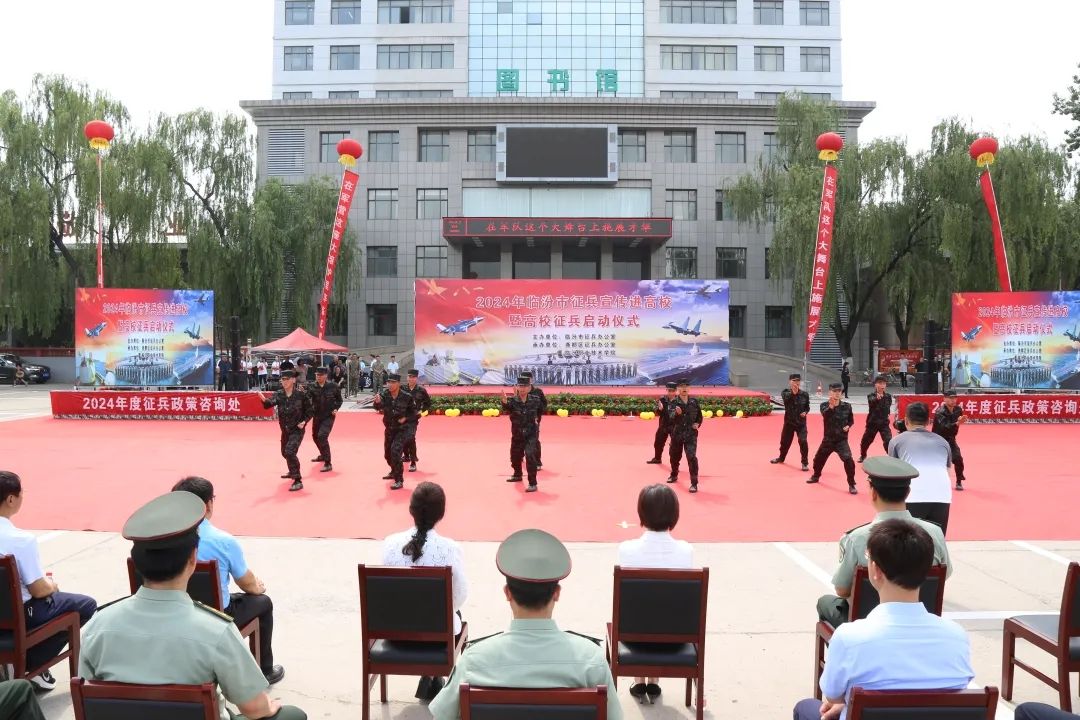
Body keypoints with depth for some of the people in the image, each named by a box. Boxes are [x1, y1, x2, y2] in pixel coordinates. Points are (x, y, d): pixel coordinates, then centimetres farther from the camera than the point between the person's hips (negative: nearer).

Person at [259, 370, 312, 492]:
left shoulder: (301, 394, -13)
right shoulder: (279, 394, -5)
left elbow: (309, 410, -3)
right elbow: (270, 402, -24)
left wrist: (304, 421, -17)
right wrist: (264, 400, -46)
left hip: (297, 429, -6)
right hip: (285, 430, 6)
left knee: (290, 452, -23)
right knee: (285, 452, 24)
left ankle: (298, 481, -16)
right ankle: (293, 472, 53)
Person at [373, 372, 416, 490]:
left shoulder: (406, 397, -17)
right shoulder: (384, 394, -12)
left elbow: (413, 411, -1)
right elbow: (379, 407, -31)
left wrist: (405, 418, -17)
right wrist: (377, 402, -52)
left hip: (403, 428, -5)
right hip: (389, 428, 5)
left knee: (395, 451, -21)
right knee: (387, 453, 18)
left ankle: (399, 480, -12)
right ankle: (394, 471, 46)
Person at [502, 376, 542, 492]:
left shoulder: (535, 400, -6)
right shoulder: (512, 400, -10)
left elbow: (540, 410, 18)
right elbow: (507, 409, -34)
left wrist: (536, 418, 5)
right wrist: (504, 401, -51)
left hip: (531, 434, -2)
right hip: (517, 434, 2)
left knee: (530, 455, -21)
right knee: (515, 456, 18)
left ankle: (533, 483, -15)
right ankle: (517, 475, 48)